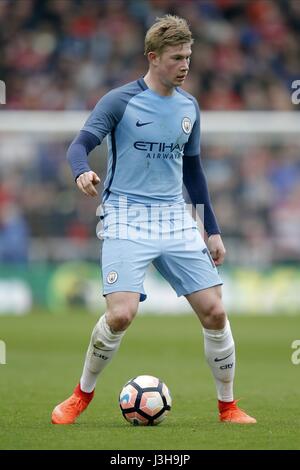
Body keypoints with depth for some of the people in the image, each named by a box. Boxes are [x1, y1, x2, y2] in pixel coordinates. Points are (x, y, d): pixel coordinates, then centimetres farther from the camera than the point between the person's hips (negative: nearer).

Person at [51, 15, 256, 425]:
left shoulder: (188, 107, 11)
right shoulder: (120, 101, -5)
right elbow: (81, 144, -14)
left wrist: (213, 230, 19)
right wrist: (82, 172, -38)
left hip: (176, 219, 5)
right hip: (127, 220, -5)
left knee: (214, 312, -4)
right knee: (121, 314, -20)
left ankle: (228, 406, 13)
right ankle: (82, 394, 5)